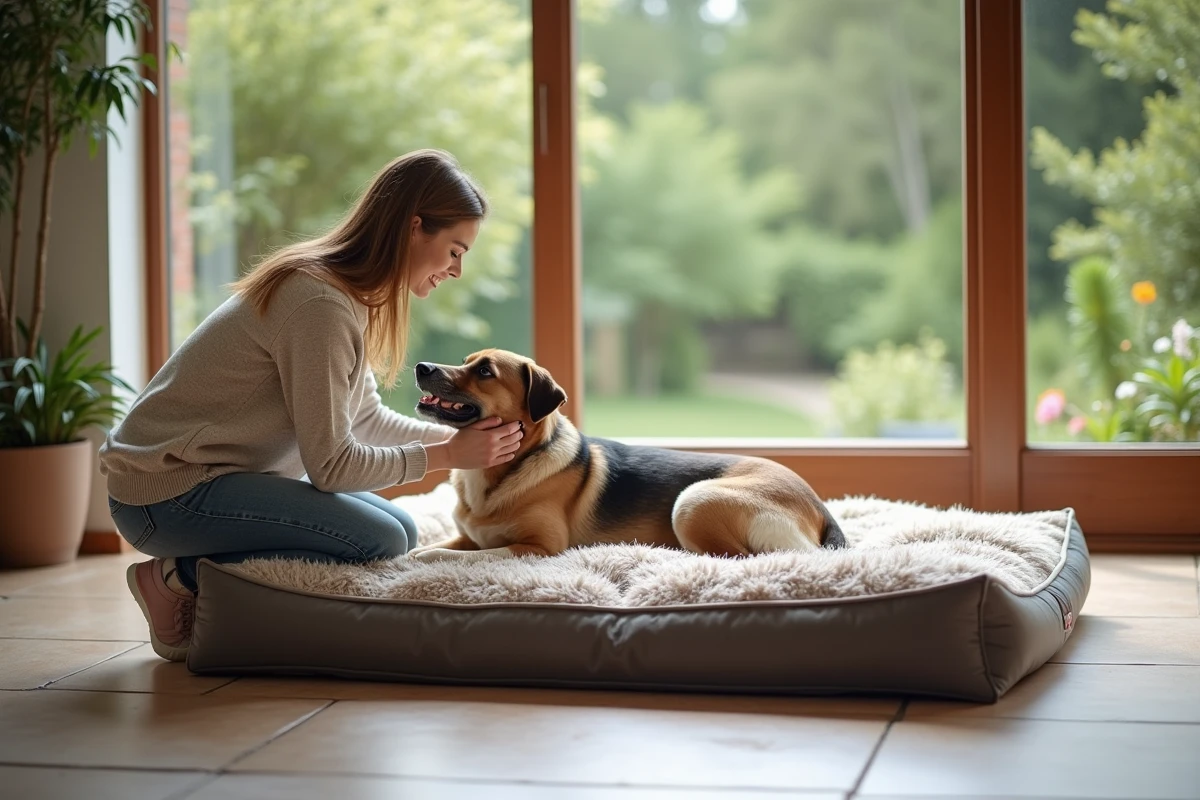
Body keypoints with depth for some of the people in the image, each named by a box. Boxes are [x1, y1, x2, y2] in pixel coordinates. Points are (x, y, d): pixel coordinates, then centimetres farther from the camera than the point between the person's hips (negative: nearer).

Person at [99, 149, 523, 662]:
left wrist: (459, 436, 4)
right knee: (380, 541, -20)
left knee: (399, 530, 7)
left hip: (219, 474, 10)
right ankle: (179, 577, -7)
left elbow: (367, 419, 15)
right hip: (166, 490, -10)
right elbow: (330, 464, -20)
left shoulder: (350, 297, 8)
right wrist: (448, 455, -11)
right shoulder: (322, 305, -23)